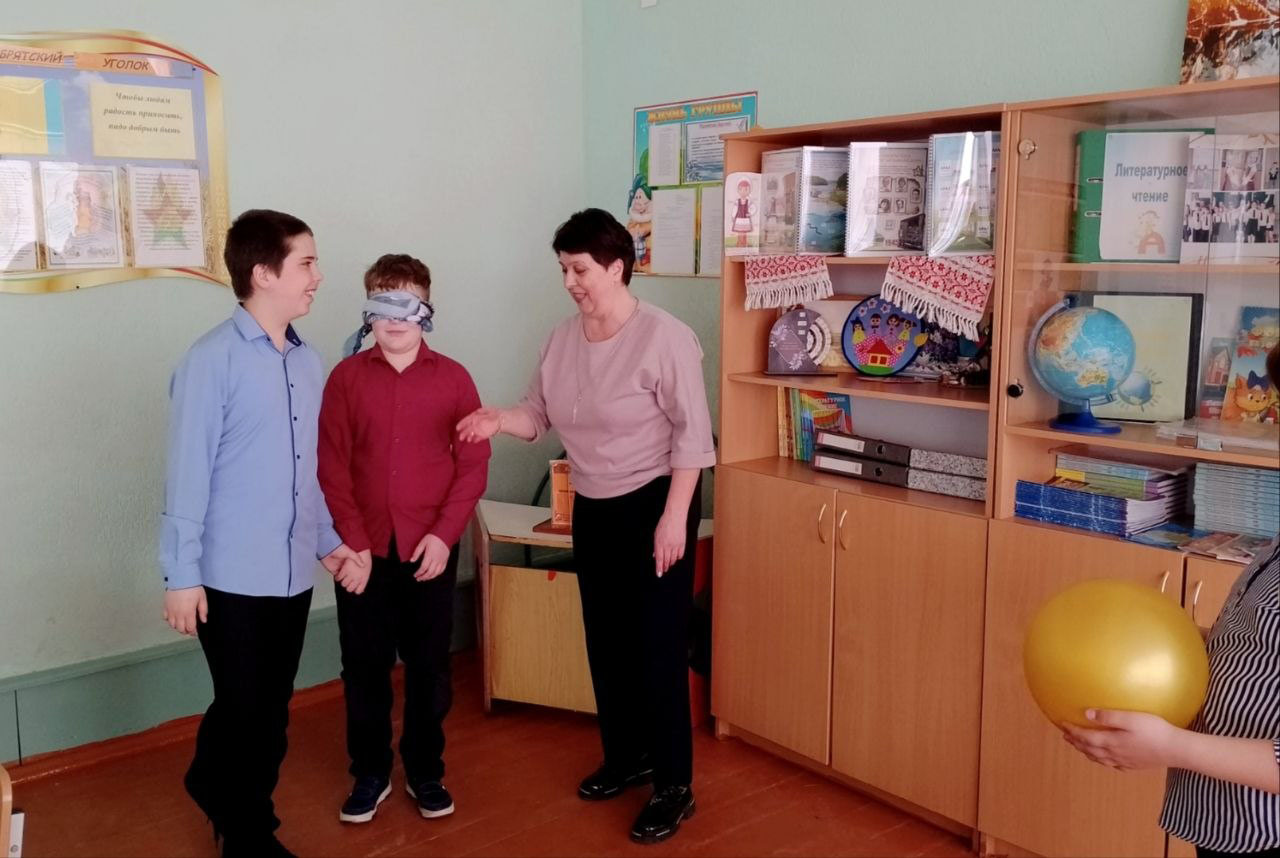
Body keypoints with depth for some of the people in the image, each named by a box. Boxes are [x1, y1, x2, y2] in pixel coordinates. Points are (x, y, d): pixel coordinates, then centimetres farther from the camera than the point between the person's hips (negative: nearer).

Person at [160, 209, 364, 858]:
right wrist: (181, 574, -13)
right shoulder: (212, 360, -13)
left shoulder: (308, 362, 7)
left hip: (293, 572, 6)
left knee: (271, 712, 14)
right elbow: (187, 472, -13)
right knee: (242, 709, 6)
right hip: (232, 575, -6)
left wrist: (328, 540, 14)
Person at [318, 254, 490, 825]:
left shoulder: (452, 378, -1)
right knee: (364, 668, 10)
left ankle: (426, 772, 27)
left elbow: (473, 465, -3)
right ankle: (370, 774, 27)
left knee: (429, 667, 10)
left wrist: (443, 534, -11)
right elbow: (331, 468, -4)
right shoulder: (346, 378, -1)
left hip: (431, 550, 0)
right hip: (363, 552, 0)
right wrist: (352, 544, -10)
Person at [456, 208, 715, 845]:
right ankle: (625, 758, 35)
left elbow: (691, 434, -17)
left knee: (657, 647, -2)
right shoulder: (562, 338, 3)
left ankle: (674, 786, 13)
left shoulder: (664, 337, -17)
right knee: (605, 641, 16)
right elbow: (540, 414, 7)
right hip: (592, 509, 7)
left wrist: (674, 517, -19)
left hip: (653, 504, -7)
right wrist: (499, 419, -15)